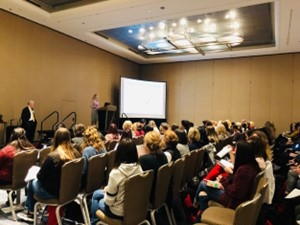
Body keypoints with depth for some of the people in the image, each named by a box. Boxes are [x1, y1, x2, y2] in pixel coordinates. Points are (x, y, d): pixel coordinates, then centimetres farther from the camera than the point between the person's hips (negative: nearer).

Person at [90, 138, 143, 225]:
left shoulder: (115, 173, -31)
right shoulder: (139, 168, -13)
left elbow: (109, 202, -21)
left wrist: (106, 189, 0)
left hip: (119, 212, -5)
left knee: (96, 195, 25)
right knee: (97, 193, 26)